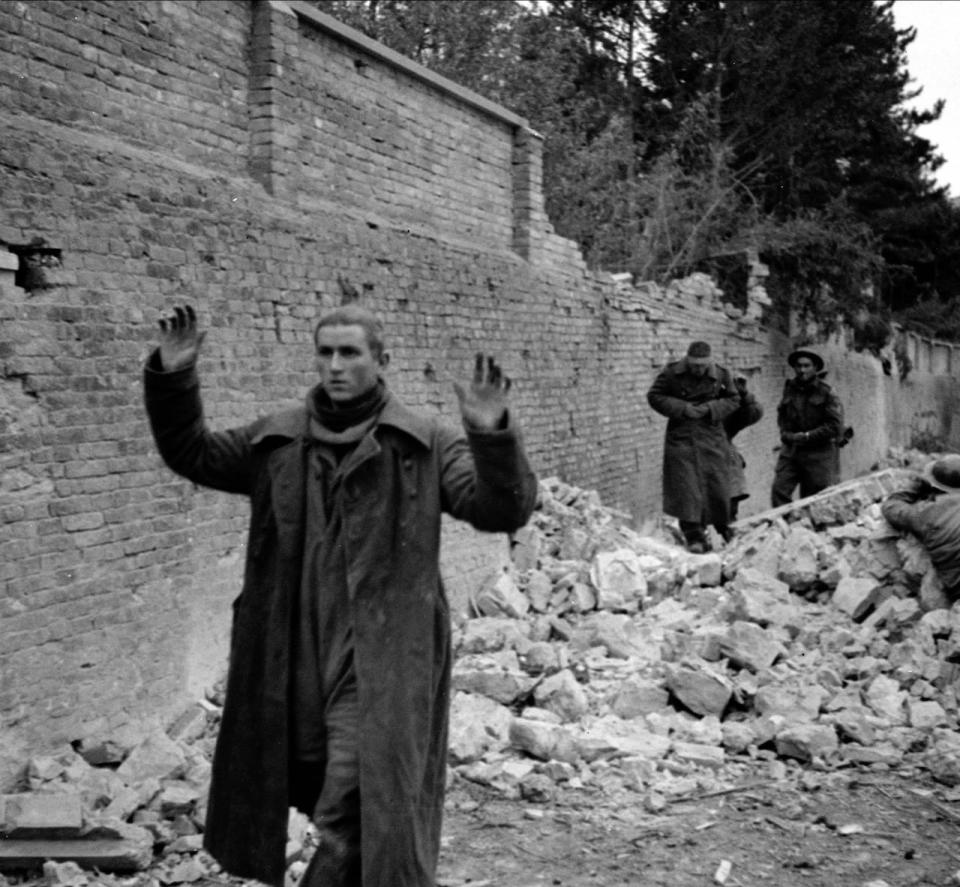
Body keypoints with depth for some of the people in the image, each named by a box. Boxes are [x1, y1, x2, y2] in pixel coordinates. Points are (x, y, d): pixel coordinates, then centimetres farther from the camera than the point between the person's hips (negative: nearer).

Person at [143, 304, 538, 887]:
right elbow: (193, 453, 17)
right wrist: (173, 379, 1)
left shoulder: (425, 443, -1)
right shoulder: (277, 440, 10)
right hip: (292, 658, 5)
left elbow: (503, 510, -10)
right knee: (323, 799, 19)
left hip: (379, 660, -4)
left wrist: (493, 436, -28)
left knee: (353, 816, -11)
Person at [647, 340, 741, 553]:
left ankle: (725, 529, 23)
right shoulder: (671, 373, -6)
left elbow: (733, 400, 7)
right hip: (681, 437, -1)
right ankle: (694, 536, -4)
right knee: (685, 487, -7)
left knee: (717, 484, 3)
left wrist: (709, 408, -11)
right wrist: (682, 408, -13)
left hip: (711, 435, 1)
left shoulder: (721, 375, -2)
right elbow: (654, 396, -1)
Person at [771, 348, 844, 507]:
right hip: (790, 451, 4)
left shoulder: (826, 393, -4)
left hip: (818, 453, -4)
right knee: (779, 491, -12)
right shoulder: (789, 389, 10)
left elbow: (835, 426, -8)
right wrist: (786, 434, 1)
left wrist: (807, 436, -13)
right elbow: (782, 416, 21)